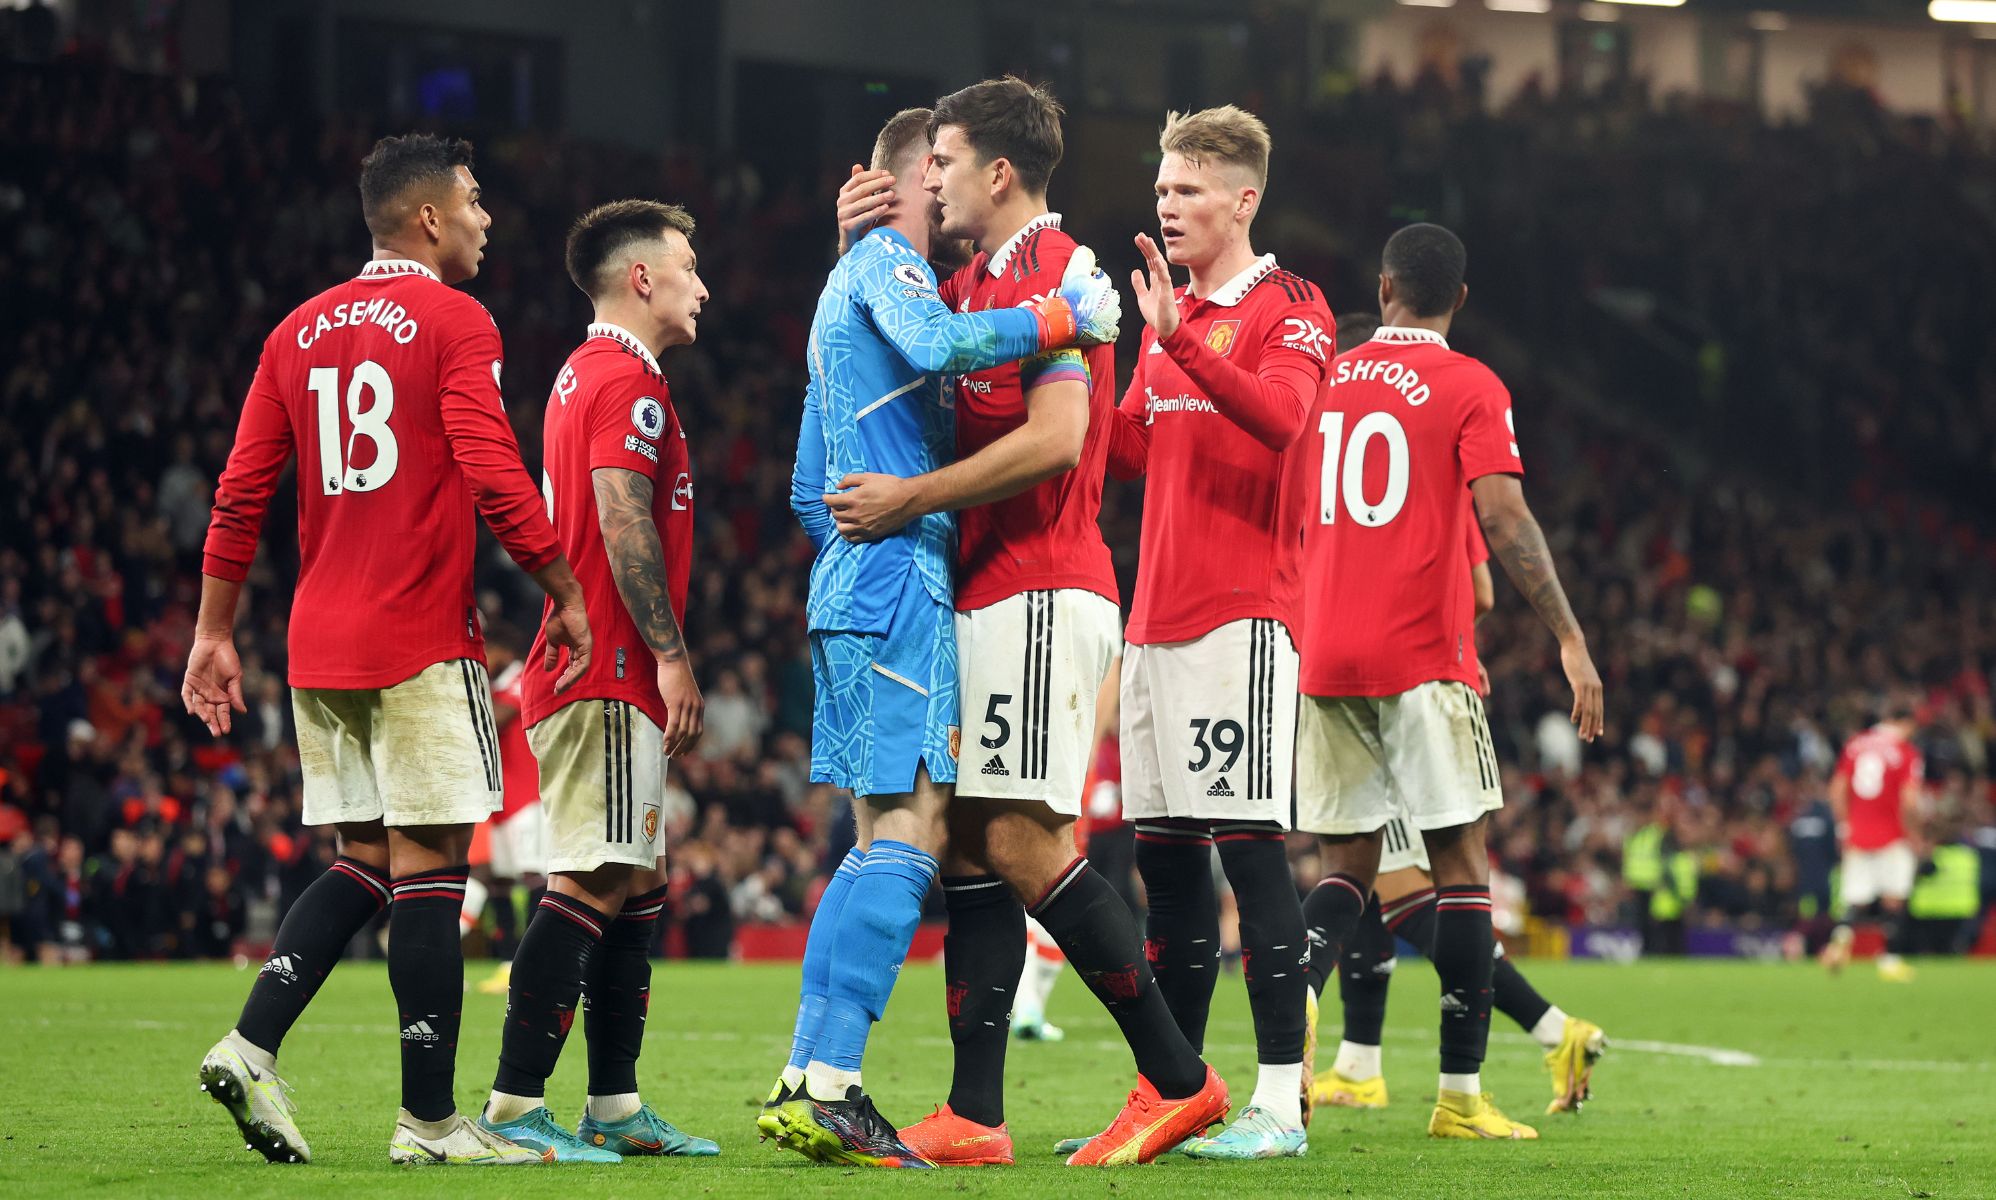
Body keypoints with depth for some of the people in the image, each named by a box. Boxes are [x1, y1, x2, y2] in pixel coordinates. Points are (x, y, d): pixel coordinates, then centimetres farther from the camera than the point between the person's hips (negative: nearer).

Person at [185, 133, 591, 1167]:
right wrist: (565, 595, -3)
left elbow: (240, 493, 12)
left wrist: (213, 633, 16)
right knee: (427, 861, -4)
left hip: (319, 643, 7)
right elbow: (494, 477, -14)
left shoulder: (299, 333, 13)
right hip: (421, 639, -7)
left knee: (363, 858, 15)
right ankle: (430, 1121, -3)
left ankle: (251, 1046, -1)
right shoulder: (454, 323, -6)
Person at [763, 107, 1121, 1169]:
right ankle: (825, 1089, -19)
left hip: (851, 581, 10)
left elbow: (807, 490, 29)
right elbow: (937, 344, -28)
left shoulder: (850, 279, 26)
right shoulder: (885, 262, -4)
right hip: (898, 577, -10)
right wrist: (1063, 315, -19)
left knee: (886, 835, 9)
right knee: (906, 832, -13)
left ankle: (809, 1086, 4)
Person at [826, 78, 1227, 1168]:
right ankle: (973, 1118, 3)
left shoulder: (1055, 270, -10)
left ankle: (1177, 1077, -7)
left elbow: (1054, 436, -21)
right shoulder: (972, 285, 18)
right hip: (981, 598, 10)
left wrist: (912, 499, -16)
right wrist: (857, 244, 16)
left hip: (1042, 596, -10)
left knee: (1024, 843, -14)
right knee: (969, 847, 4)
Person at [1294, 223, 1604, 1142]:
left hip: (1323, 655, 4)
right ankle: (1461, 1094, -2)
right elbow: (1503, 519, -13)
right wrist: (1570, 640, -12)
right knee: (1461, 861, 2)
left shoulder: (1327, 379, 11)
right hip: (1422, 656, -4)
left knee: (1349, 863, 10)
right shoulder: (1469, 388, -2)